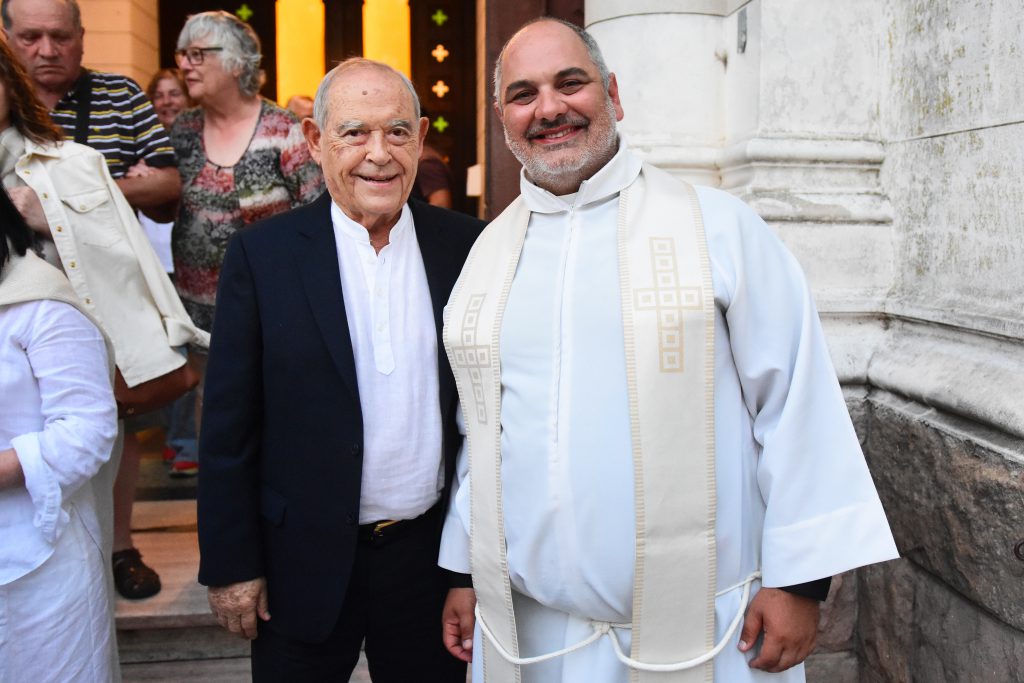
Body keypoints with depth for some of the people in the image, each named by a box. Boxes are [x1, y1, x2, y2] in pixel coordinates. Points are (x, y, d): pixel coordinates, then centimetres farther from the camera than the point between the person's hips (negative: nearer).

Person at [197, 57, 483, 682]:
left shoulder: (467, 246, -3)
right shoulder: (263, 253, -8)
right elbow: (229, 426, -5)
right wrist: (231, 564, -5)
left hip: (433, 552, 2)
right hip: (304, 560, -1)